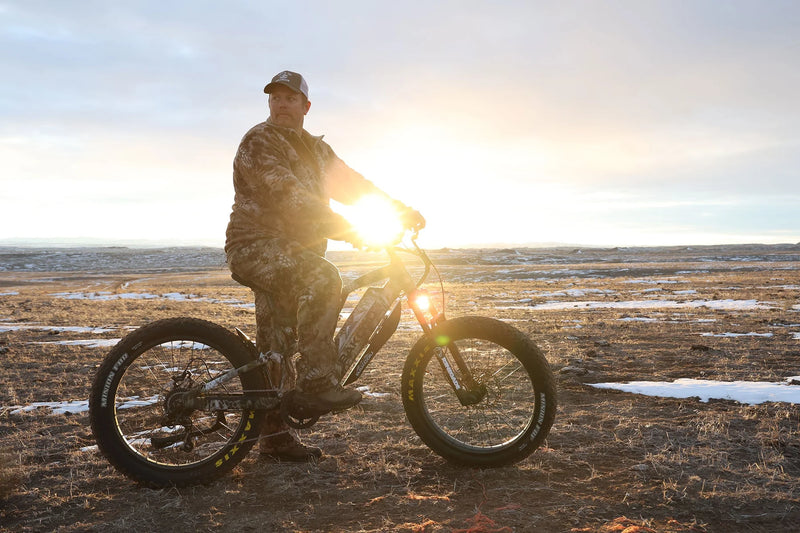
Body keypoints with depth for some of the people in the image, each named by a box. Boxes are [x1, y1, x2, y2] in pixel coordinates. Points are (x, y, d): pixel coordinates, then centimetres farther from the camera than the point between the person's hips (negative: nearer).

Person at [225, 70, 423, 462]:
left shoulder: (315, 149, 17)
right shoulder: (259, 142, -10)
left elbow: (349, 183, 11)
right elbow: (288, 195, -23)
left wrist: (399, 208, -3)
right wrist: (345, 228, -31)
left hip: (294, 250, 8)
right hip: (257, 246, -8)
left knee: (276, 348, 7)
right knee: (323, 278, -33)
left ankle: (275, 436, 13)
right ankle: (315, 381, -32)